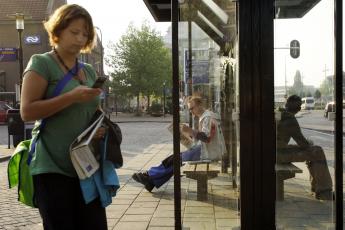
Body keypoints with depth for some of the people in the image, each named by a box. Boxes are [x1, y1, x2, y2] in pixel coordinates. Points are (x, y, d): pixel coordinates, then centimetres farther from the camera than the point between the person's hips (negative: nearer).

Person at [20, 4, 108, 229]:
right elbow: (27, 111, -13)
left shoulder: (89, 71, 16)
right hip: (53, 169, -6)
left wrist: (100, 127, 3)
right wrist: (72, 96, -19)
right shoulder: (42, 63, -2)